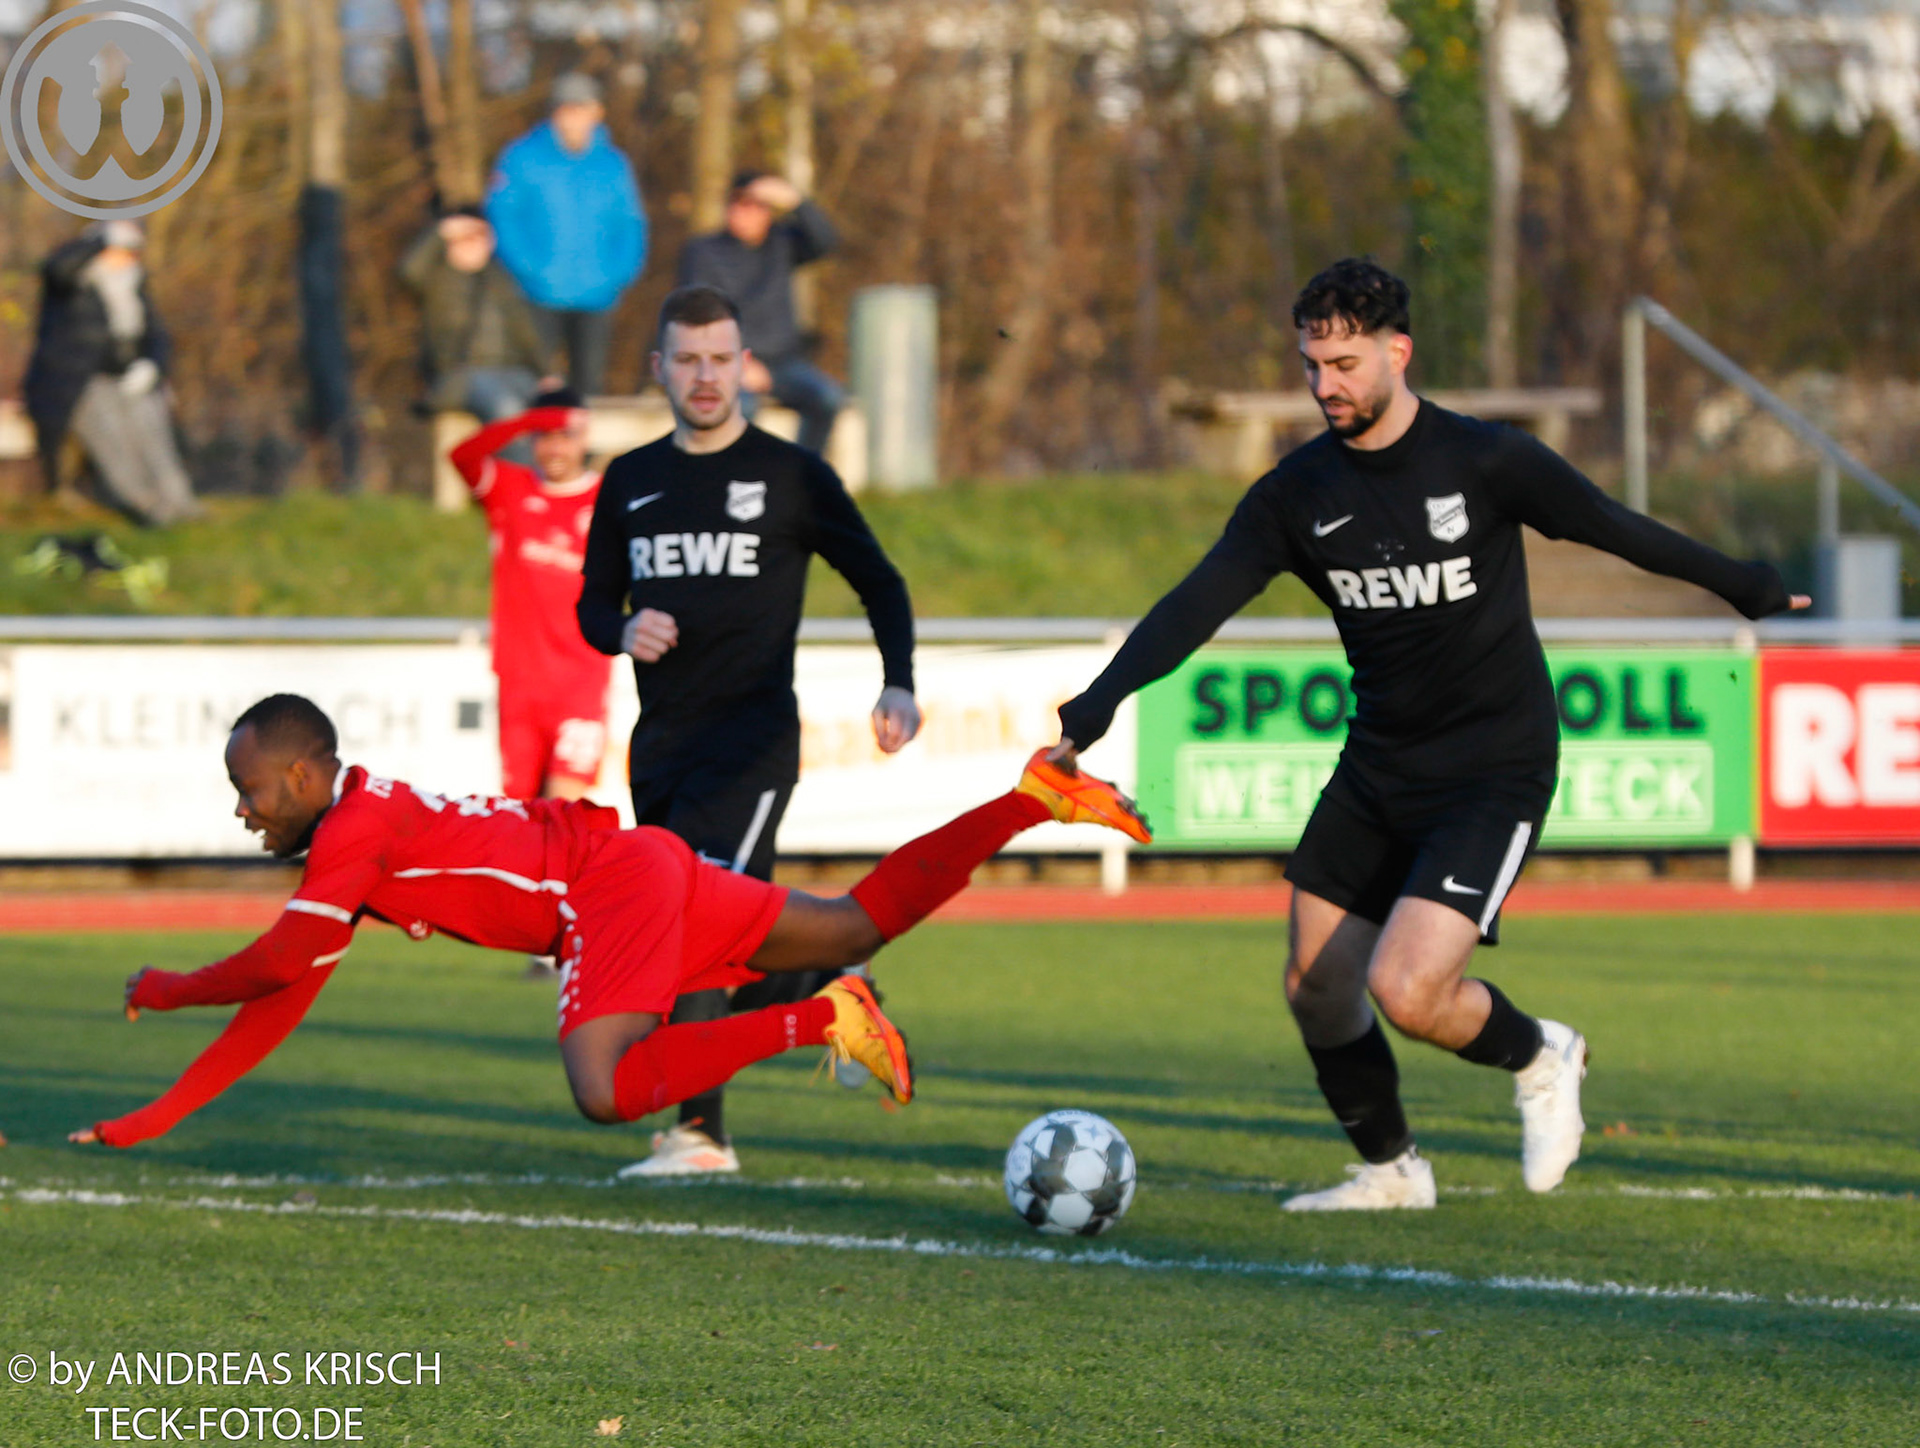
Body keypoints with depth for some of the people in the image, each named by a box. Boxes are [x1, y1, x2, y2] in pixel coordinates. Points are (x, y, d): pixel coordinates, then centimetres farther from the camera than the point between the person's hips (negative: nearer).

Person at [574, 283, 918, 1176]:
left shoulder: (790, 475, 3)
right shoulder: (631, 483, 15)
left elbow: (878, 581, 8)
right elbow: (594, 602, 19)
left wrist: (898, 685, -7)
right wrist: (623, 632, -5)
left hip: (752, 734, -6)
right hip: (663, 737, 6)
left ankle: (697, 1129, -25)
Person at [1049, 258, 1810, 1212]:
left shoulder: (1486, 462, -13)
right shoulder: (1298, 492, -3)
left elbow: (1613, 529, 1)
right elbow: (1196, 605, -9)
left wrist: (1746, 588, 15)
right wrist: (1092, 711, -23)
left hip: (1494, 774, -6)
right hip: (1375, 771, 6)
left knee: (1404, 992, -20)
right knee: (1316, 988, 6)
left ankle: (1538, 1058, 12)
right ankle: (1389, 1170, 29)